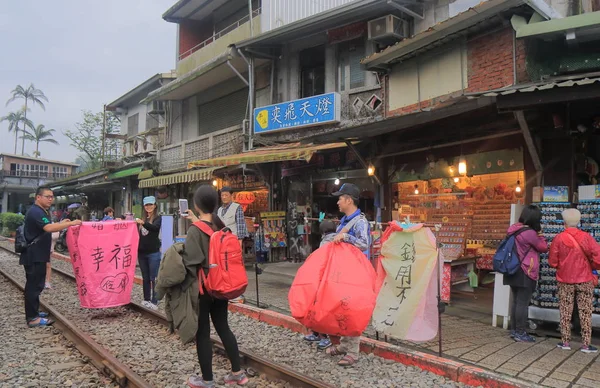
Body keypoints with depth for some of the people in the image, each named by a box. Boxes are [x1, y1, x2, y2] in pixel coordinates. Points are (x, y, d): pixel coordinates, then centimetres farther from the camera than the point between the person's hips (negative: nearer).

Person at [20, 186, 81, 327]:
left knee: (35, 284, 17)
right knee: (34, 285, -6)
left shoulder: (41, 211, 15)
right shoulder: (35, 212, -19)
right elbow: (49, 228, -34)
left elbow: (45, 229, 20)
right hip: (33, 256, -11)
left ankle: (33, 312, 27)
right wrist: (71, 223, -33)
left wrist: (62, 223, 10)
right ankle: (32, 318, -2)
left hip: (38, 255, 11)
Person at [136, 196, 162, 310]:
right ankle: (146, 299, 23)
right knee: (145, 278, 13)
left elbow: (155, 227, -26)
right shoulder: (143, 218, 12)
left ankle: (154, 302, 2)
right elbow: (139, 233, 16)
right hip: (142, 253, 6)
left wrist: (143, 223, -42)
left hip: (153, 253, -6)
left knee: (153, 278, -3)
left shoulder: (158, 218, -5)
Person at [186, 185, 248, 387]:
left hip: (202, 287, -6)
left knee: (202, 333, 7)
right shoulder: (222, 226, 2)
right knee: (223, 327, 17)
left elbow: (192, 263, -20)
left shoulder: (194, 231, -17)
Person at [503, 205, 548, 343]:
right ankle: (520, 333, 4)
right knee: (523, 303, -2)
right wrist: (540, 234, 6)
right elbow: (544, 248, -6)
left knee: (516, 302, 15)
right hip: (525, 273, -8)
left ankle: (514, 330, 22)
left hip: (513, 272, 9)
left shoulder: (514, 229, 7)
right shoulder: (529, 233, -19)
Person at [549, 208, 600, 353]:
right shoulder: (586, 237, -9)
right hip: (585, 280, 0)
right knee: (585, 312, 9)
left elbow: (552, 262, -6)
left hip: (565, 280, 0)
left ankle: (565, 342, 15)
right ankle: (586, 344, 12)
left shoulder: (559, 238, -9)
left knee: (565, 312, 10)